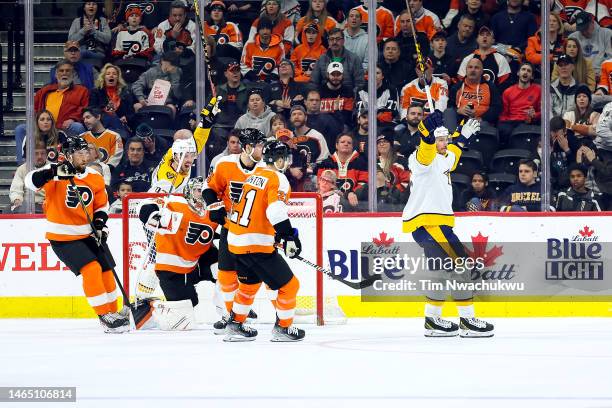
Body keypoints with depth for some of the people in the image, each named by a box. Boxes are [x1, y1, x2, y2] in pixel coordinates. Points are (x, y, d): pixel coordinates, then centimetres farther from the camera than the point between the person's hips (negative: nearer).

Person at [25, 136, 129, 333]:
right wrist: (54, 172, -45)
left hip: (89, 235, 6)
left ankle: (113, 312, 25)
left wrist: (100, 224, -3)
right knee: (91, 269, -18)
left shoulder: (95, 178, 1)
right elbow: (31, 181, -31)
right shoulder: (56, 173, -15)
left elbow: (101, 205, 14)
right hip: (63, 237, -6)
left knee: (106, 271, 7)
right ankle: (105, 316, -10)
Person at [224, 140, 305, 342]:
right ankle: (282, 328, 9)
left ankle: (235, 325, 31)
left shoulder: (254, 174, 15)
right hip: (257, 244, -9)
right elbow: (276, 211, -27)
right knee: (289, 285, 2)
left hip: (236, 240, 9)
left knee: (249, 284, 28)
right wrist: (289, 236, -27)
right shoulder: (278, 179, -11)